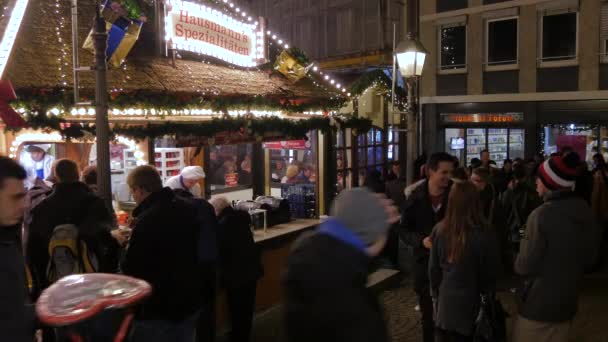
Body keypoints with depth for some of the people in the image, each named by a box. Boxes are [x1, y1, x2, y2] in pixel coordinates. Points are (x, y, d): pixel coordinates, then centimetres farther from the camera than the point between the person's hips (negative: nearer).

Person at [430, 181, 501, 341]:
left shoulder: (439, 229, -11)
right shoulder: (484, 234, -21)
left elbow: (433, 268, -1)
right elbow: (491, 273, -9)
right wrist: (487, 297, 8)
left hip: (444, 301, 3)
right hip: (470, 302, -2)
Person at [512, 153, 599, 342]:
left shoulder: (542, 214, -23)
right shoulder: (585, 211, -1)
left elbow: (524, 267, -18)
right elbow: (589, 259, 12)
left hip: (538, 305, -7)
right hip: (568, 303, 7)